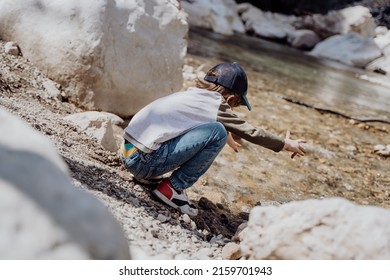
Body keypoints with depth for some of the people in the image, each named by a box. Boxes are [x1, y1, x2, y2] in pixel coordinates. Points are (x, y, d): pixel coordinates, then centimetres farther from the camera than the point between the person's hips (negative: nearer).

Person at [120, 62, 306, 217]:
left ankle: (147, 176, 19)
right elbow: (250, 132, 7)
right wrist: (286, 144, 21)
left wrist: (228, 136, 60)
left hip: (127, 151, 9)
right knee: (217, 133, -12)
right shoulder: (215, 106, -4)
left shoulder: (192, 95, 19)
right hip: (143, 160, -9)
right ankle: (173, 188, -4)